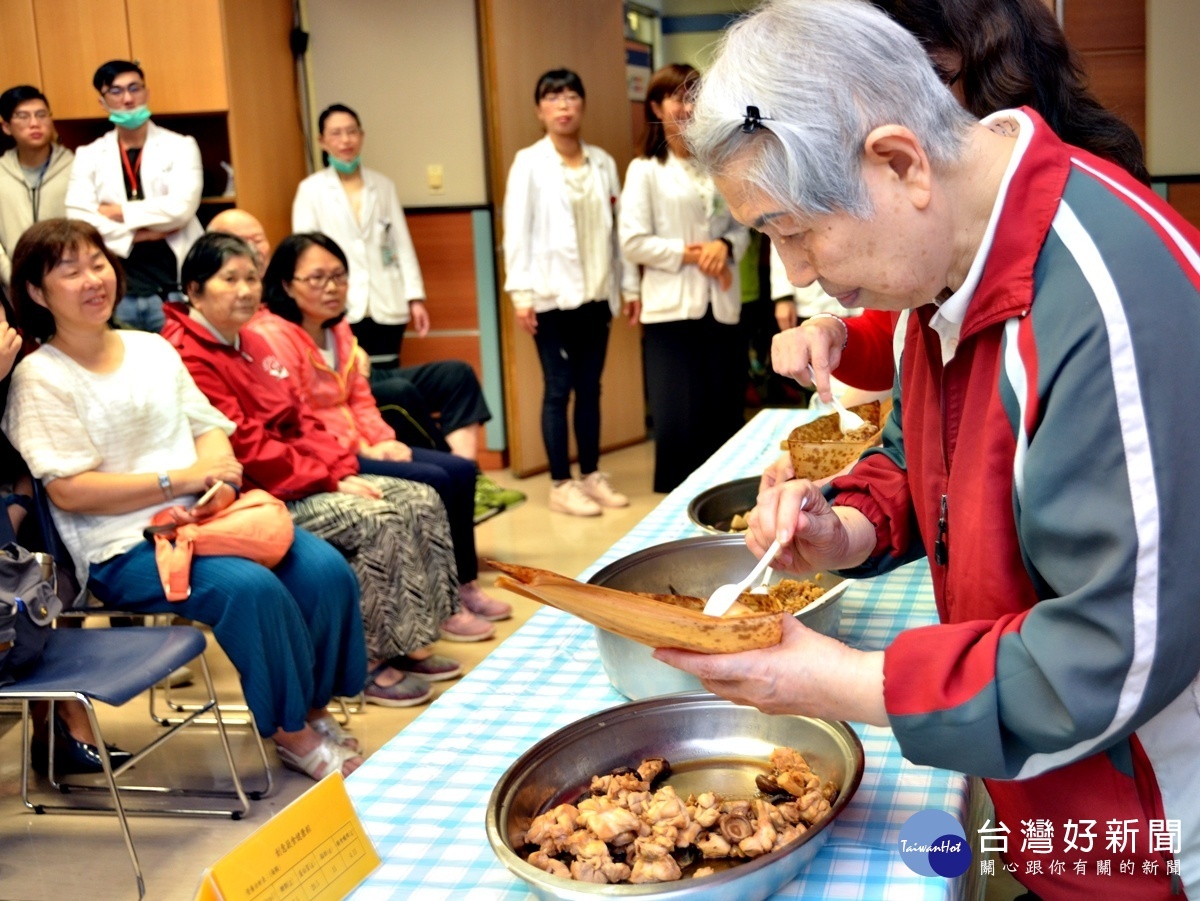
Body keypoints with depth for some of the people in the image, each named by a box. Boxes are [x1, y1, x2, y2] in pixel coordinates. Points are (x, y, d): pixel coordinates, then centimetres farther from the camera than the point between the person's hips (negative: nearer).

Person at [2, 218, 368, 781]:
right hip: (125, 549, -6)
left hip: (205, 517, 6)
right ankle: (290, 731, -8)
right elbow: (69, 490, -12)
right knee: (255, 590, -30)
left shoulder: (152, 348, 15)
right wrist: (180, 480, -15)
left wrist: (221, 477, -8)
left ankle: (315, 708, 3)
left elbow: (208, 427, 16)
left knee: (326, 571, -17)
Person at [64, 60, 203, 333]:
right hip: (117, 295, 2)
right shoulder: (88, 156, 9)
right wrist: (145, 232, -10)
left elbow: (181, 207, -12)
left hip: (175, 291, -1)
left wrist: (118, 213, -5)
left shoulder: (180, 146, 4)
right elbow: (78, 221, -5)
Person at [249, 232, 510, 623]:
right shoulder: (270, 336, -15)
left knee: (461, 471, 0)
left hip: (360, 446, 10)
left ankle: (464, 583, 8)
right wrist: (360, 449, -18)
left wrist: (384, 441, -2)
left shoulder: (338, 330, 15)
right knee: (433, 483, -20)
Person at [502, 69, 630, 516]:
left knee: (590, 387, 10)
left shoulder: (603, 163, 8)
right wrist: (520, 293, -12)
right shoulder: (529, 163, -3)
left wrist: (628, 285, 8)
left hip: (596, 293, 4)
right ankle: (561, 484, 8)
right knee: (558, 389, 0)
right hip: (553, 294, -4)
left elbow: (616, 228, 9)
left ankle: (591, 475, 20)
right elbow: (517, 231, -7)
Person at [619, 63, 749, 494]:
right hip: (671, 306, -4)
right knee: (679, 419, -4)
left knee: (725, 414, 4)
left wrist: (726, 246, -7)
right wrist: (687, 253, -11)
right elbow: (633, 242, -5)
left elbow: (741, 227, 14)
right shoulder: (645, 170, 1)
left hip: (720, 304, 4)